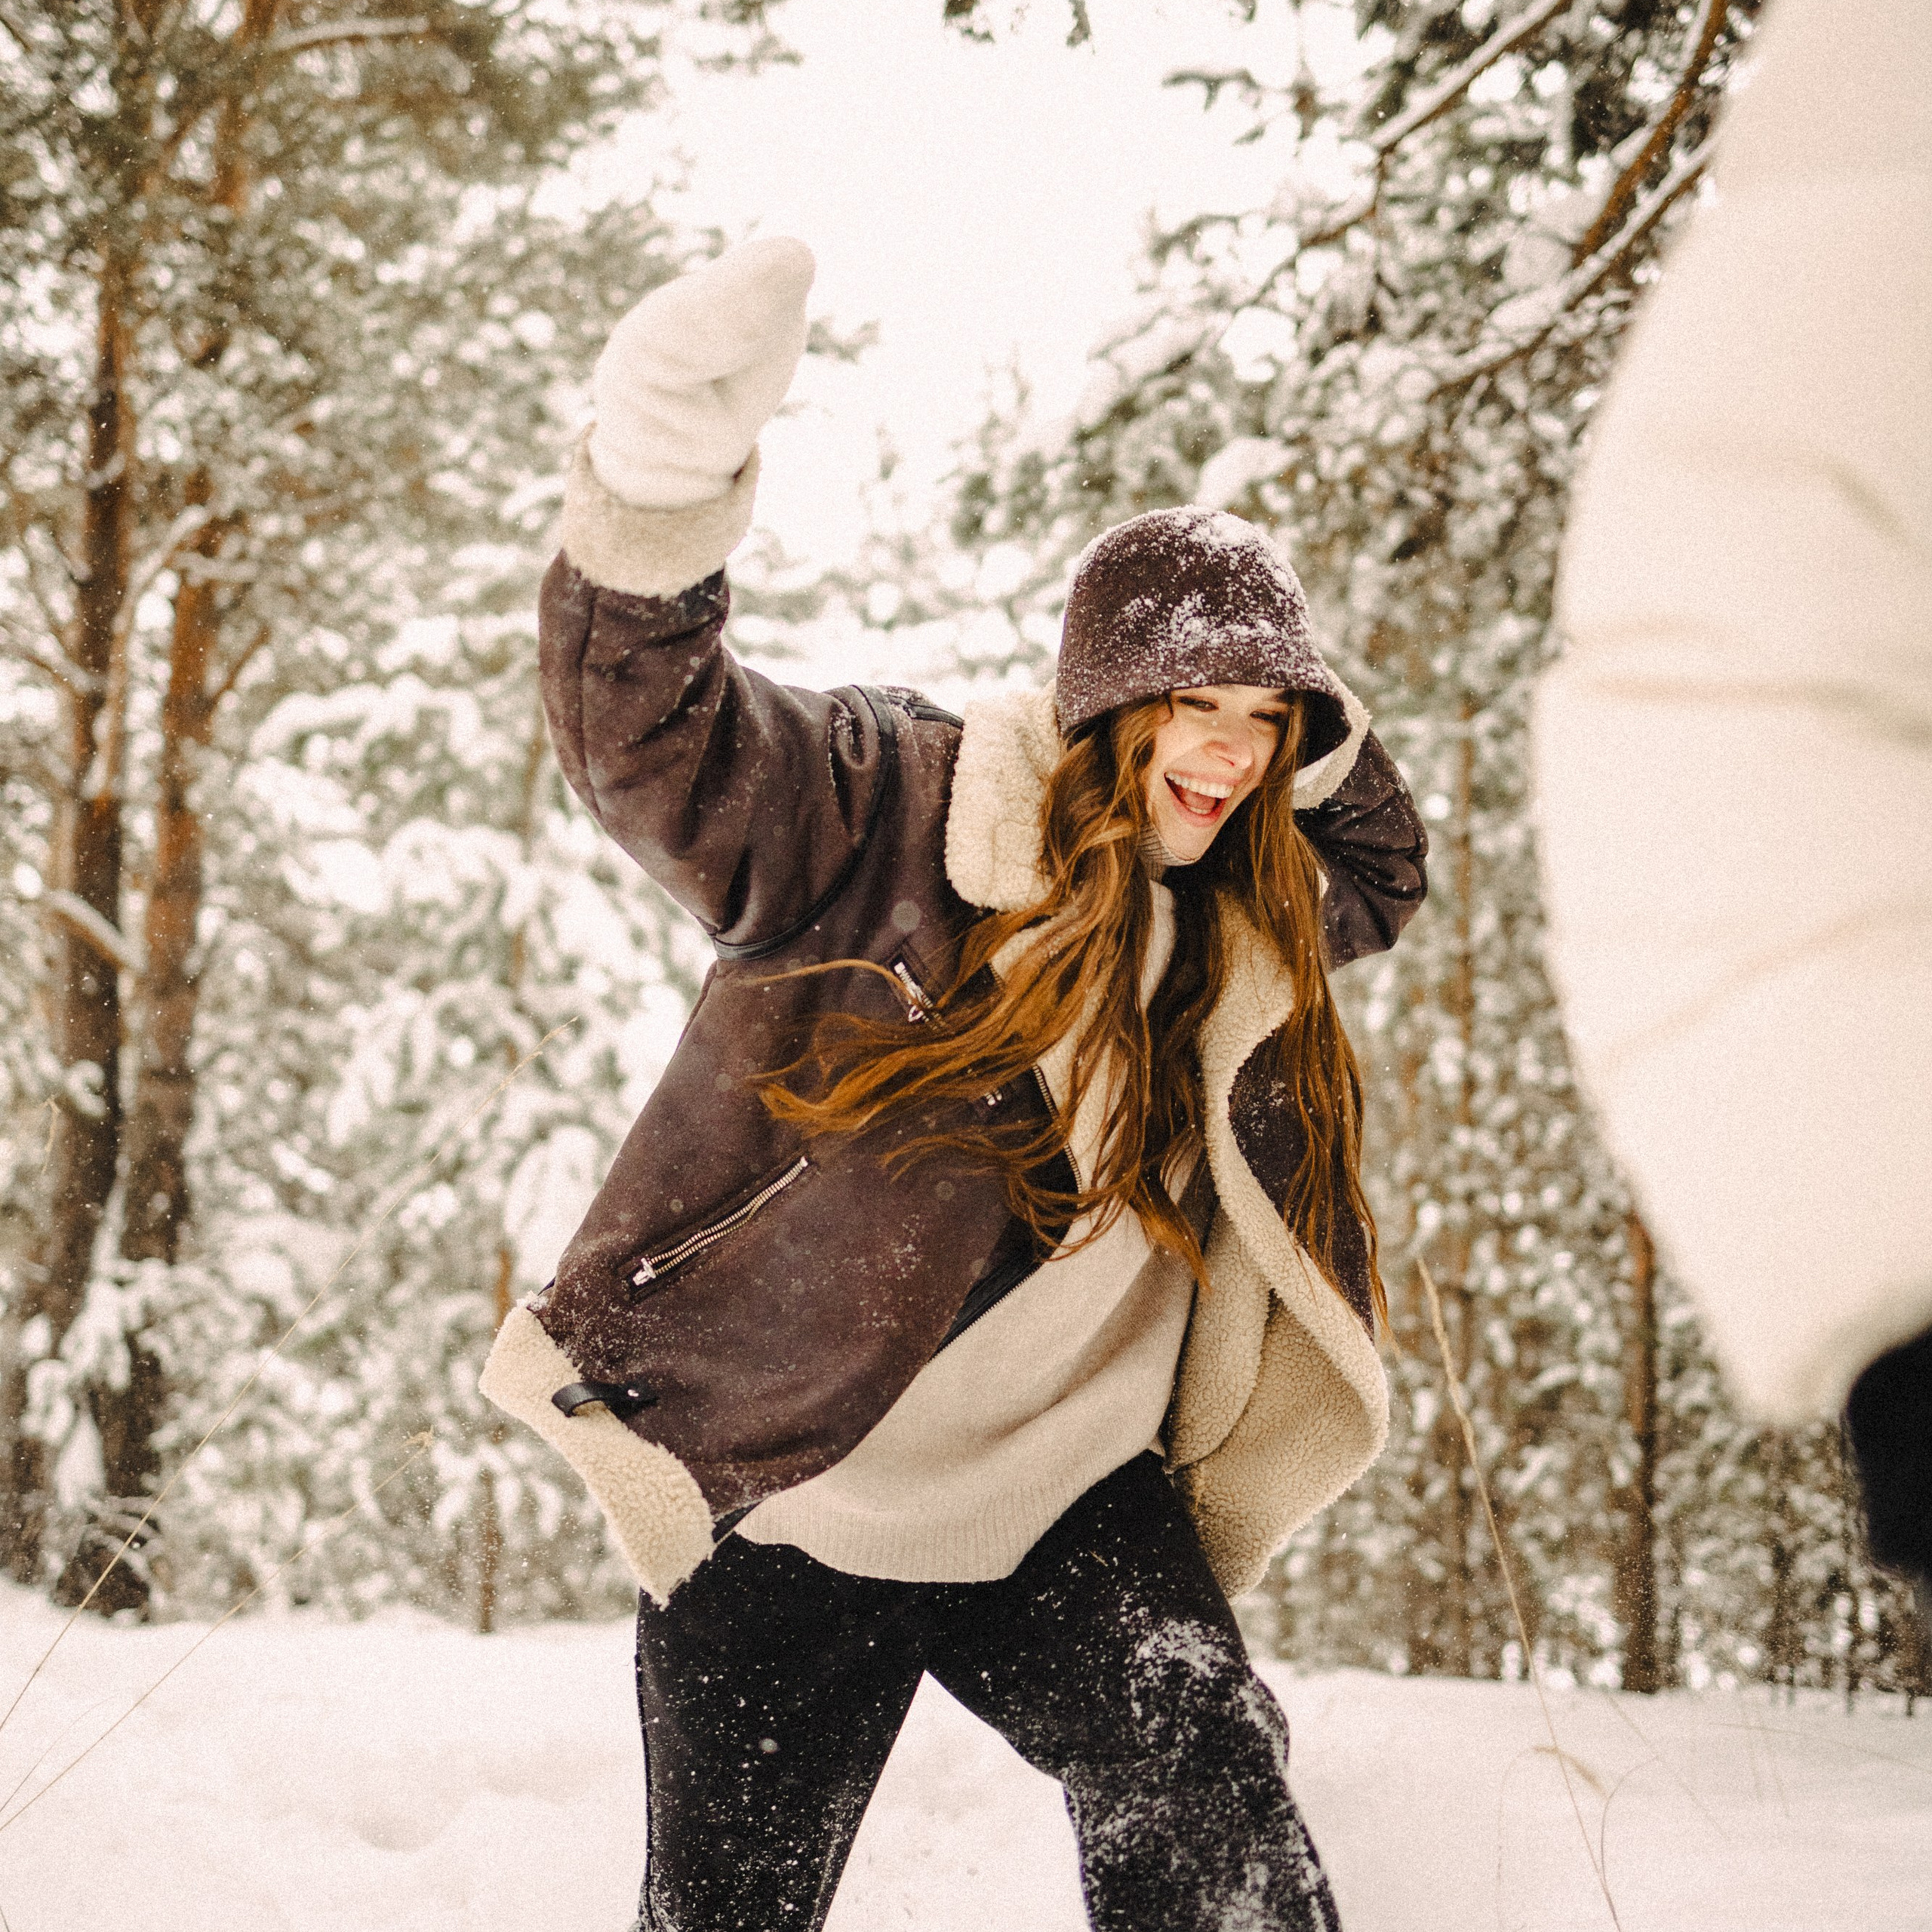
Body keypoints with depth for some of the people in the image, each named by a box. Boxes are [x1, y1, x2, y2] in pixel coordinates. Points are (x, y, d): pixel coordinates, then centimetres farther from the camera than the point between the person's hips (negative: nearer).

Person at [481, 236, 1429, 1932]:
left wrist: (1320, 741, 5)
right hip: (786, 1475, -4)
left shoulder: (1238, 916, 8)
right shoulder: (885, 808, -10)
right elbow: (652, 735, -26)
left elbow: (1383, 880, 30)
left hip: (1058, 1482, 4)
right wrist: (660, 507, -48)